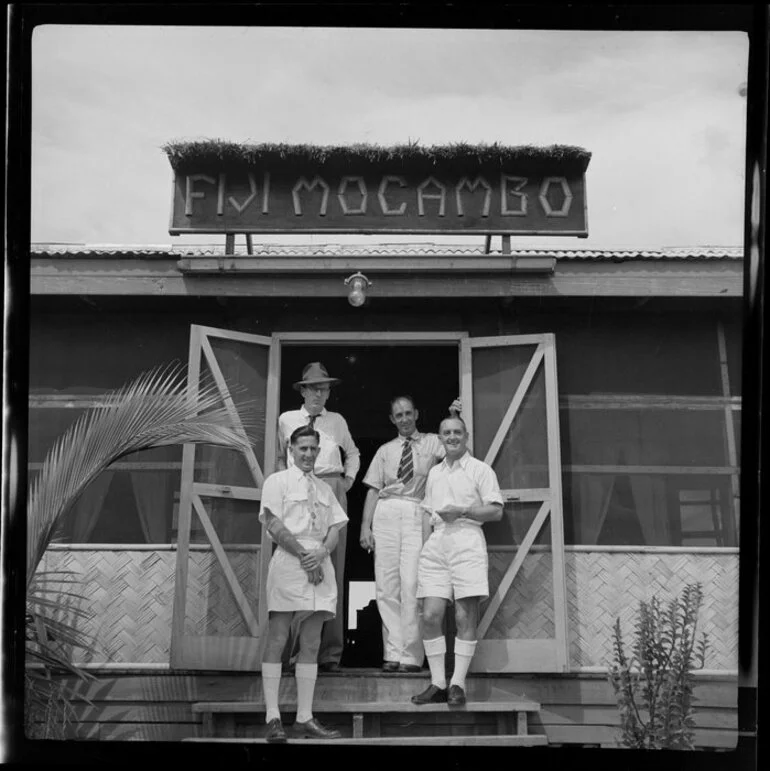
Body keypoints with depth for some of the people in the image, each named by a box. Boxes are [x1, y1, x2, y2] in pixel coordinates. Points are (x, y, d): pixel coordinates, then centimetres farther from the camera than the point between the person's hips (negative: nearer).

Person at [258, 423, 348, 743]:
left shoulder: (324, 488, 20)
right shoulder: (277, 481, 4)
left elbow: (336, 527, 12)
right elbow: (273, 524, -7)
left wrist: (321, 552, -9)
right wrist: (304, 555, -12)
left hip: (320, 563, 6)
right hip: (288, 560, -6)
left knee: (311, 644, 4)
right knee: (277, 640, -6)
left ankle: (305, 718, 7)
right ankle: (273, 718, -5)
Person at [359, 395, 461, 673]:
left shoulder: (432, 443, 13)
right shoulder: (385, 450, 18)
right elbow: (374, 489, 12)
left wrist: (454, 418, -15)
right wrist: (365, 526, 3)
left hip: (416, 515, -3)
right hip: (386, 513, 3)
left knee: (411, 585, -10)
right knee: (386, 585, -1)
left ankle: (411, 656, -5)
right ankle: (392, 653, 4)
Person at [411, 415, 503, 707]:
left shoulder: (480, 469, 5)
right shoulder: (434, 473, 21)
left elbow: (496, 511, -1)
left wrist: (462, 511, -10)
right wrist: (421, 537, 9)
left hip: (467, 542, -4)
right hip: (435, 544, 5)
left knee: (465, 618, -5)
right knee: (430, 616, -4)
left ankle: (458, 684, -1)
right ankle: (438, 683, 3)